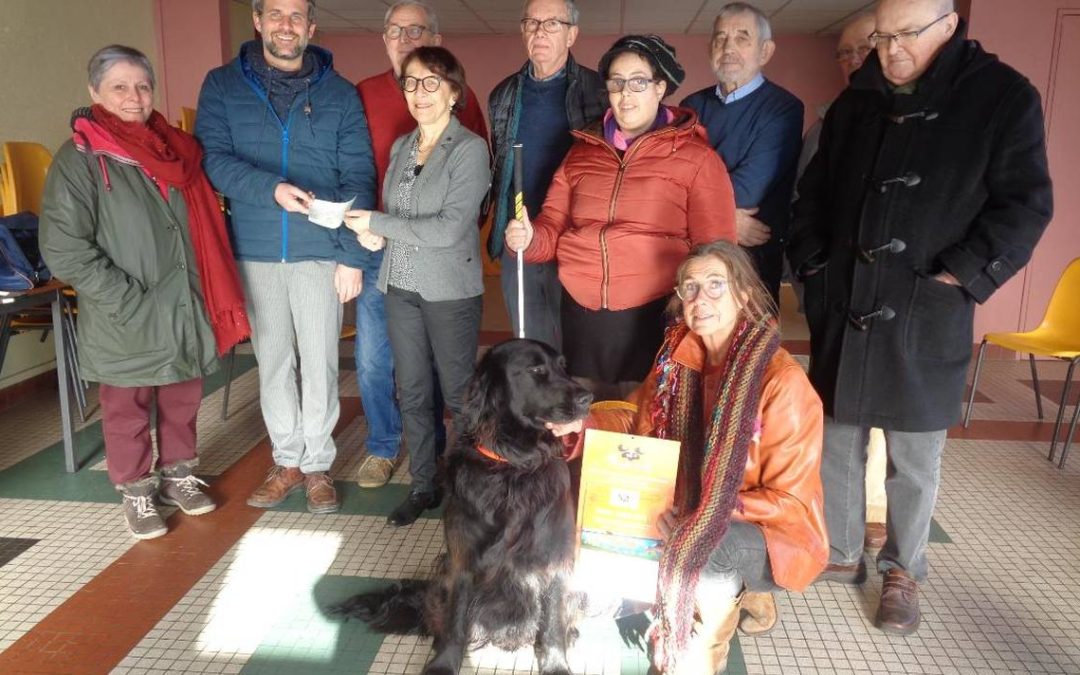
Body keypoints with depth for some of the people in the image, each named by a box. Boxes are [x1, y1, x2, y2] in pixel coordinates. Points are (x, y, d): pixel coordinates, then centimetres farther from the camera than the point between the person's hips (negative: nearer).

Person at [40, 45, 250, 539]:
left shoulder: (176, 148, 8)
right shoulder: (79, 158, -9)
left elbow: (205, 227, 14)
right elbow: (64, 248, -13)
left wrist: (214, 296, 5)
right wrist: (128, 299, -17)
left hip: (185, 309, 5)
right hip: (126, 321, -4)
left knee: (183, 401, 17)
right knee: (127, 410, 11)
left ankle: (177, 473, 37)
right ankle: (135, 491, 29)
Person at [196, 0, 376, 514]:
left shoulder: (339, 94, 3)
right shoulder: (222, 85, 5)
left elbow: (358, 179, -1)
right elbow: (212, 158, -5)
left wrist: (352, 256, -9)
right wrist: (272, 189, -22)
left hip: (320, 252, -1)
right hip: (254, 251, 2)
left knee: (319, 363, 4)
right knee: (273, 361, 10)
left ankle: (317, 463, 19)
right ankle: (287, 461, 25)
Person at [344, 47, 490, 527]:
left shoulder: (470, 149, -10)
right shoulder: (401, 147, 10)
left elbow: (450, 228, -19)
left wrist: (378, 225, -15)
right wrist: (372, 233, -6)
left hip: (449, 290, -6)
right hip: (401, 287, 6)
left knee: (458, 395, 4)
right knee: (412, 393, 12)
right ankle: (423, 486, 26)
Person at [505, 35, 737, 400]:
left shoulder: (696, 157, -2)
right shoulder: (582, 151, 13)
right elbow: (554, 226, 12)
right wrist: (529, 237, -9)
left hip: (653, 318, -4)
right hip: (582, 317, 4)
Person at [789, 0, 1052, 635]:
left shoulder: (1004, 96, -3)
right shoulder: (857, 101, 11)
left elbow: (1025, 206, -7)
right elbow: (815, 191, 15)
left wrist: (957, 277, -14)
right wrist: (813, 264, 4)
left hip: (925, 316, -4)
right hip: (842, 307, 4)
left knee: (915, 458, 7)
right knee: (837, 440, 12)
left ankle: (903, 573, 27)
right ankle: (841, 554, 30)